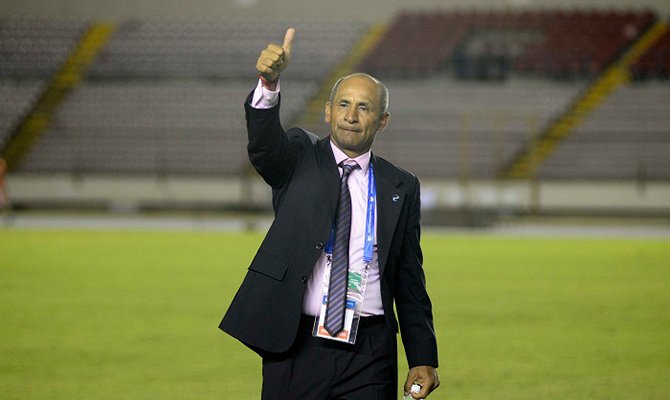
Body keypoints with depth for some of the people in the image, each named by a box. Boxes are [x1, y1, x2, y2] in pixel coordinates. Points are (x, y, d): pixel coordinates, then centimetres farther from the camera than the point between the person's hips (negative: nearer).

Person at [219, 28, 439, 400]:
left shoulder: (401, 187, 10)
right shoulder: (299, 158, 7)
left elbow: (409, 282, 11)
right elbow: (264, 143, -17)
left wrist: (423, 359, 6)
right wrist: (269, 82, -37)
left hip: (369, 354, 1)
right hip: (296, 345, -1)